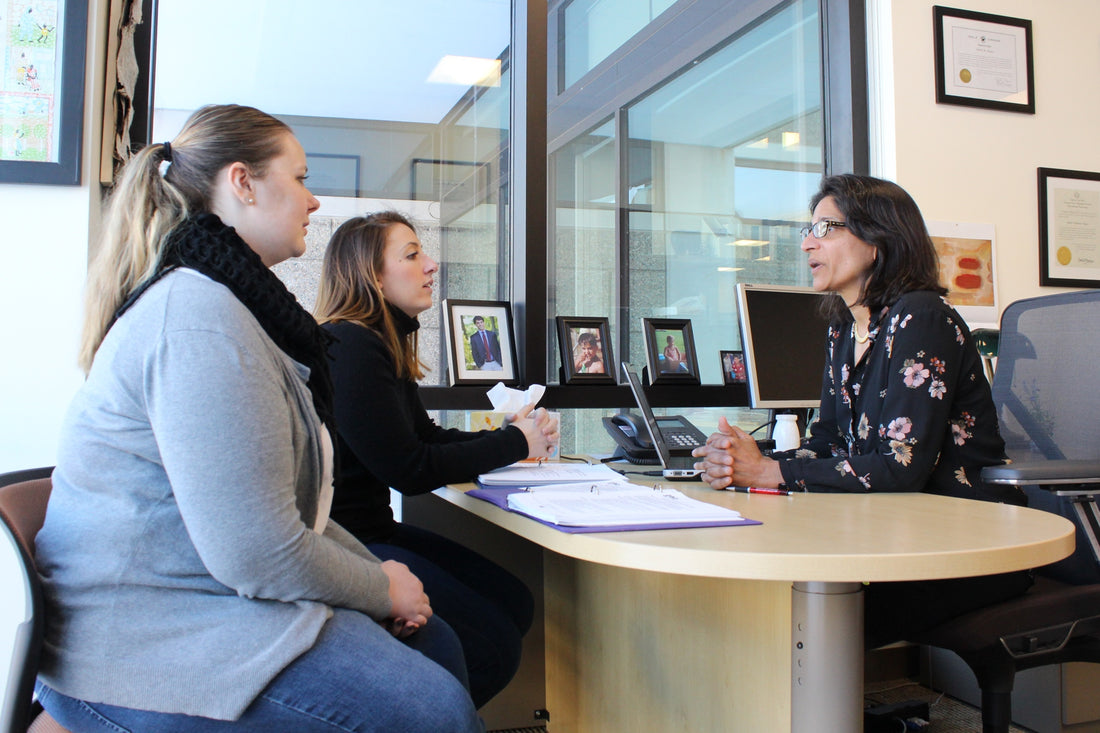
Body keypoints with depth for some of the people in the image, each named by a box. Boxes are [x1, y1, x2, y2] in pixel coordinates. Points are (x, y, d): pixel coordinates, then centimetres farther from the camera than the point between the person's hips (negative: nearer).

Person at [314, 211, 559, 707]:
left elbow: (427, 437, 18)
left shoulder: (384, 343, 13)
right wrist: (514, 444, -9)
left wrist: (511, 434, 2)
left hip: (375, 529, 10)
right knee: (493, 646, -13)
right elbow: (408, 469, -20)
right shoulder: (349, 346, -19)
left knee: (514, 603, 5)